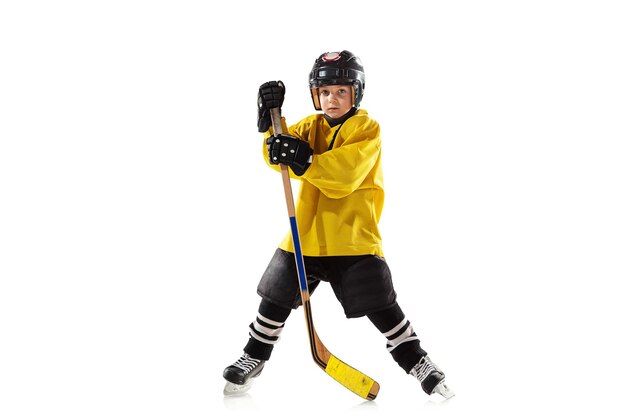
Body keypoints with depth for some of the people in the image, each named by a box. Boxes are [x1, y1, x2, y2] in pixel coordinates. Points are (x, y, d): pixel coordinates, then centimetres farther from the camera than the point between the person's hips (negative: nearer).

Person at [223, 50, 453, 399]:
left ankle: (418, 363, 10)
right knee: (277, 298, 9)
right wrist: (271, 121, -20)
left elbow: (346, 174, -22)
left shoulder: (367, 128, -7)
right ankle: (253, 359, 26)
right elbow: (277, 157, -4)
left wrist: (305, 161, -35)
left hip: (354, 235, -4)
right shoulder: (310, 127, 10)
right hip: (306, 232, 5)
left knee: (380, 305, -4)